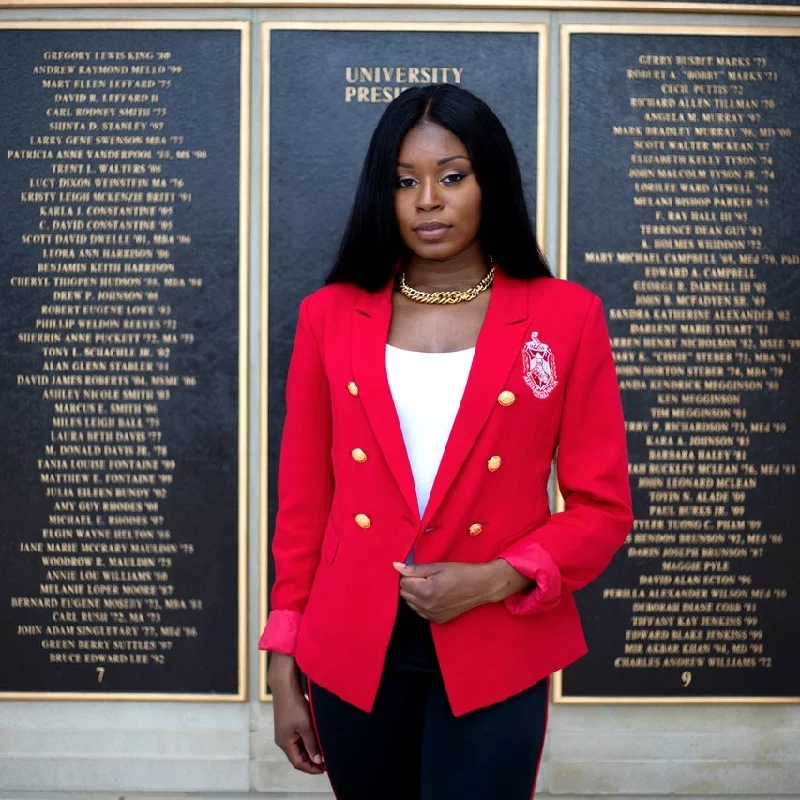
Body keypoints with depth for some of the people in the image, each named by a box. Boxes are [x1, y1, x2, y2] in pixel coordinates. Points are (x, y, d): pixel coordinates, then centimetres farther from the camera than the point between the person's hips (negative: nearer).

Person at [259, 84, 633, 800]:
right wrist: (284, 666, 4)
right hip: (352, 652, 2)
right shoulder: (330, 317, 2)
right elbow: (303, 502, 5)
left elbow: (602, 507, -1)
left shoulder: (565, 317, -3)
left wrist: (497, 579, -16)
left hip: (495, 657, -2)